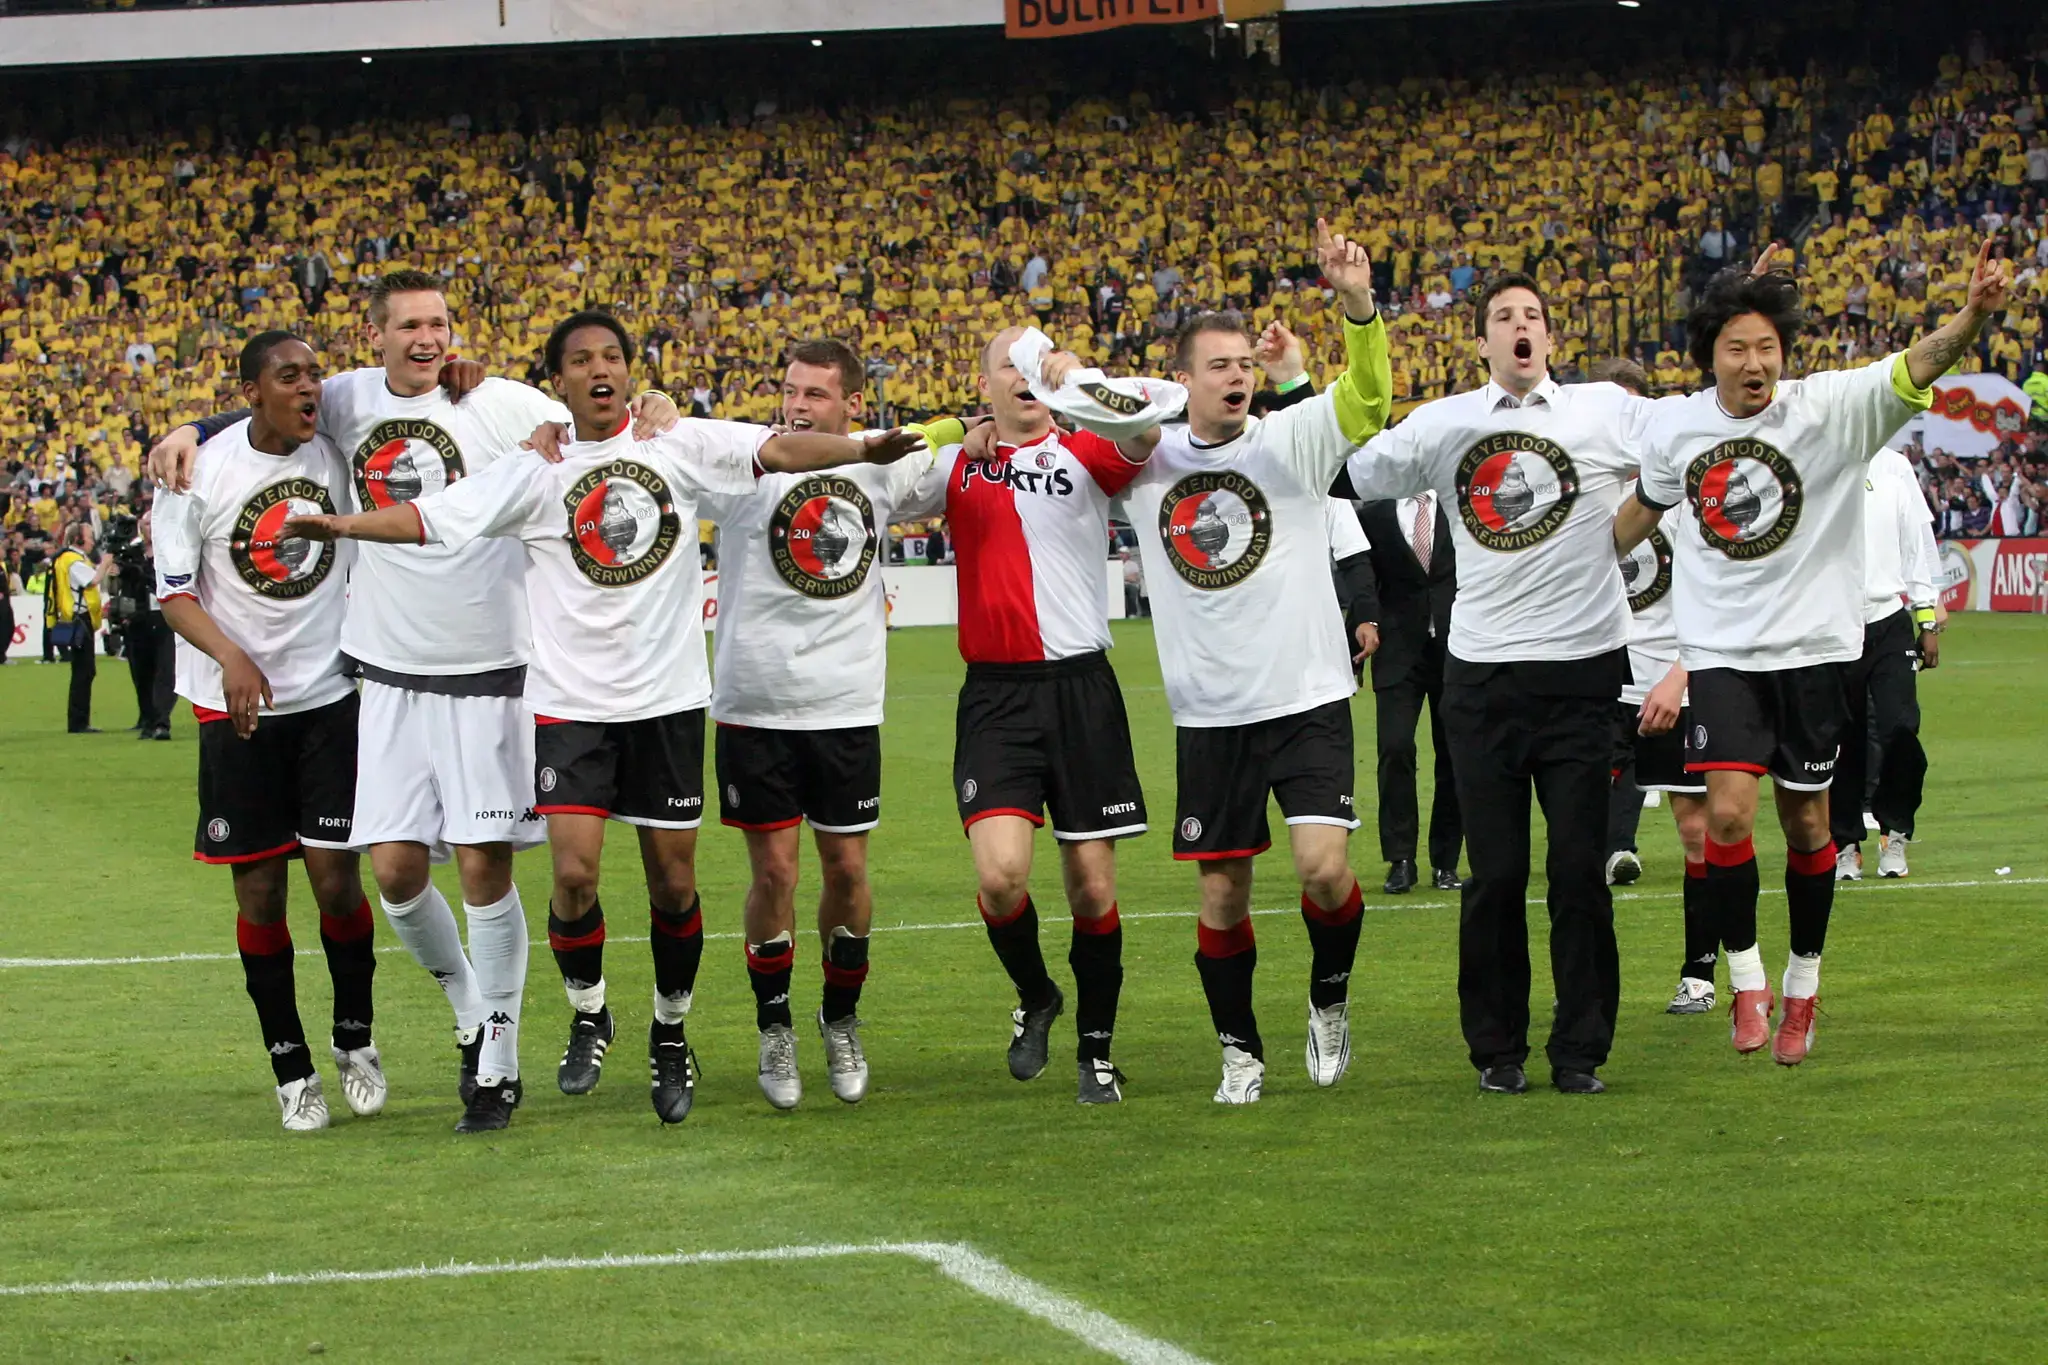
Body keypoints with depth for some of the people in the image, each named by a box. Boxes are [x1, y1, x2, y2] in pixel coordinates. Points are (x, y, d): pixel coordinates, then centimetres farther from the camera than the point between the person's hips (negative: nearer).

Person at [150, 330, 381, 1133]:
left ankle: (355, 1042, 19)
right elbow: (174, 592, -6)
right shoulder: (200, 471, -10)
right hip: (234, 705, -2)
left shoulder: (340, 452, -2)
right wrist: (232, 658, -24)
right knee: (260, 889, 2)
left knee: (336, 877, -3)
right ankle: (290, 1069, 14)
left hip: (329, 696, 2)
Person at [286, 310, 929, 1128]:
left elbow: (774, 449, -9)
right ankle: (588, 1015, 15)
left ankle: (671, 1035, 25)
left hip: (667, 695, 1)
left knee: (673, 879, 5)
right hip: (571, 700, -1)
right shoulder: (535, 471, -1)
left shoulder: (678, 445, 1)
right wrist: (343, 525, -17)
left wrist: (862, 450, -24)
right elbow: (428, 519, -4)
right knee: (574, 873, -11)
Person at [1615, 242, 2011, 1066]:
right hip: (1721, 650, 1)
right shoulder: (1675, 427, -2)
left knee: (1807, 822, 8)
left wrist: (1971, 316, -47)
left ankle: (1803, 983, 27)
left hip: (1812, 648, -1)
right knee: (1728, 812, -14)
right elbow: (1643, 508, 19)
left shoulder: (1827, 407, -11)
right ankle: (1745, 978, 4)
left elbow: (1910, 373, -29)